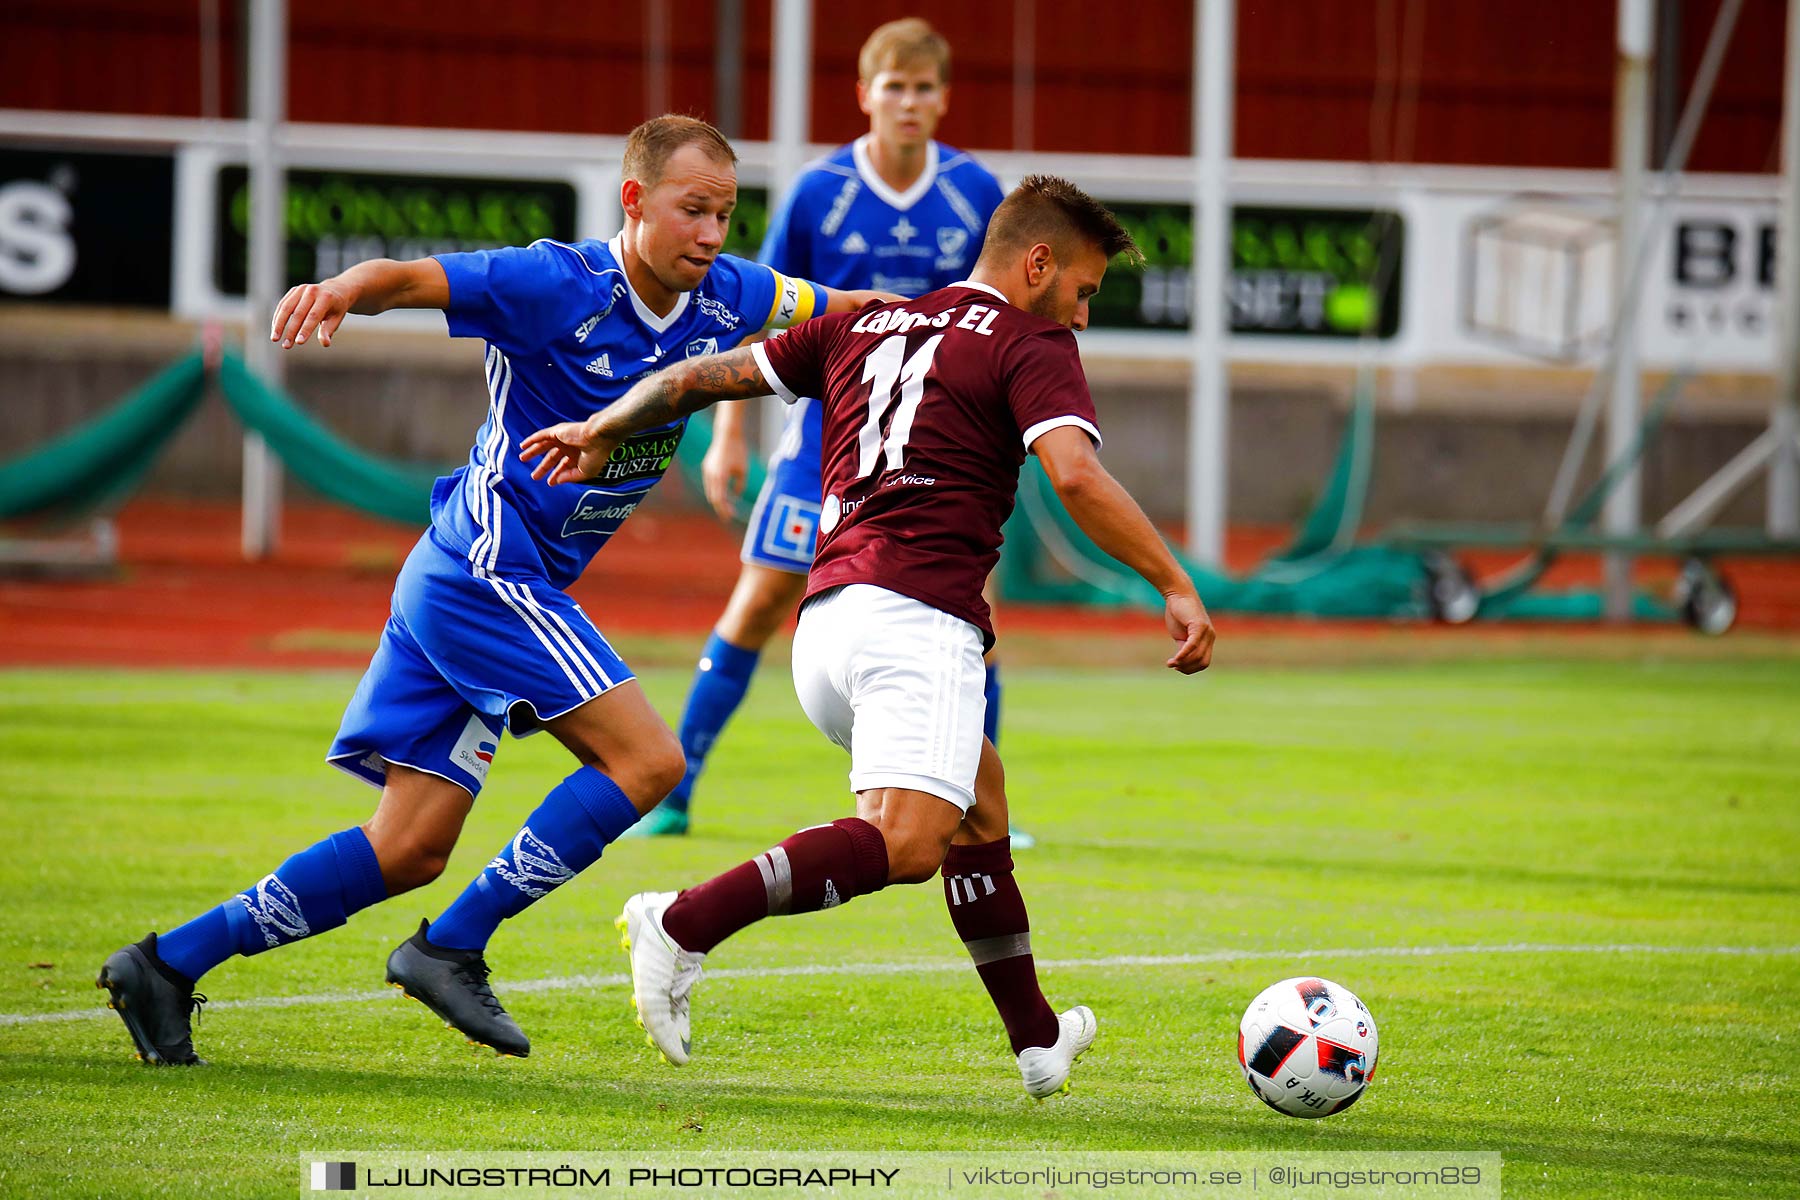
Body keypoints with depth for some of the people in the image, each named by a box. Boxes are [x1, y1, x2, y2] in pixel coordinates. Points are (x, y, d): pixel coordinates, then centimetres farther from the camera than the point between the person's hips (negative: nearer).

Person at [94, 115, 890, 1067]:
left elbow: (841, 308, 19)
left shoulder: (722, 298, 5)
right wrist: (341, 289, -46)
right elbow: (410, 279, -25)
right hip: (489, 568, -8)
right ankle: (450, 949, -11)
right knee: (644, 759, -15)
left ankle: (167, 963, 10)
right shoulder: (558, 285, -16)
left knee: (411, 850, 6)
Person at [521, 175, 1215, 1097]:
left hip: (824, 620, 9)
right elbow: (1075, 476, -11)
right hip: (917, 613, -9)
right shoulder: (1032, 345, 4)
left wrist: (603, 431, 39)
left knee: (980, 808, 25)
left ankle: (1037, 1039, 28)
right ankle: (685, 926, -33)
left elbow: (712, 373, 26)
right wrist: (1176, 588, -9)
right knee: (906, 844, -21)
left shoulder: (865, 326, 24)